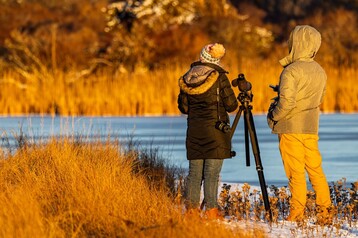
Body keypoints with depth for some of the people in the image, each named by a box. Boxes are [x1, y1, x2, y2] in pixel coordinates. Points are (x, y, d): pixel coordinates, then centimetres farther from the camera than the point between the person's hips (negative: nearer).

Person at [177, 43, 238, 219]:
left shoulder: (187, 78, 5)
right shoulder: (218, 77, -9)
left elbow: (183, 107, 10)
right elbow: (231, 105, -7)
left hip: (194, 130, 4)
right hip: (216, 130, -4)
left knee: (194, 171, 9)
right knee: (212, 172, -4)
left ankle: (192, 207, 7)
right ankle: (211, 210, -5)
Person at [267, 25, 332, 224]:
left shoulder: (291, 71, -16)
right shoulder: (320, 71, 9)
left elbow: (286, 102, -24)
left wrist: (273, 116, -7)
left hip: (291, 127, -7)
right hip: (311, 126, 7)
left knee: (295, 172, -3)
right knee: (315, 169, 10)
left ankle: (297, 213, -1)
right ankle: (324, 211, 9)